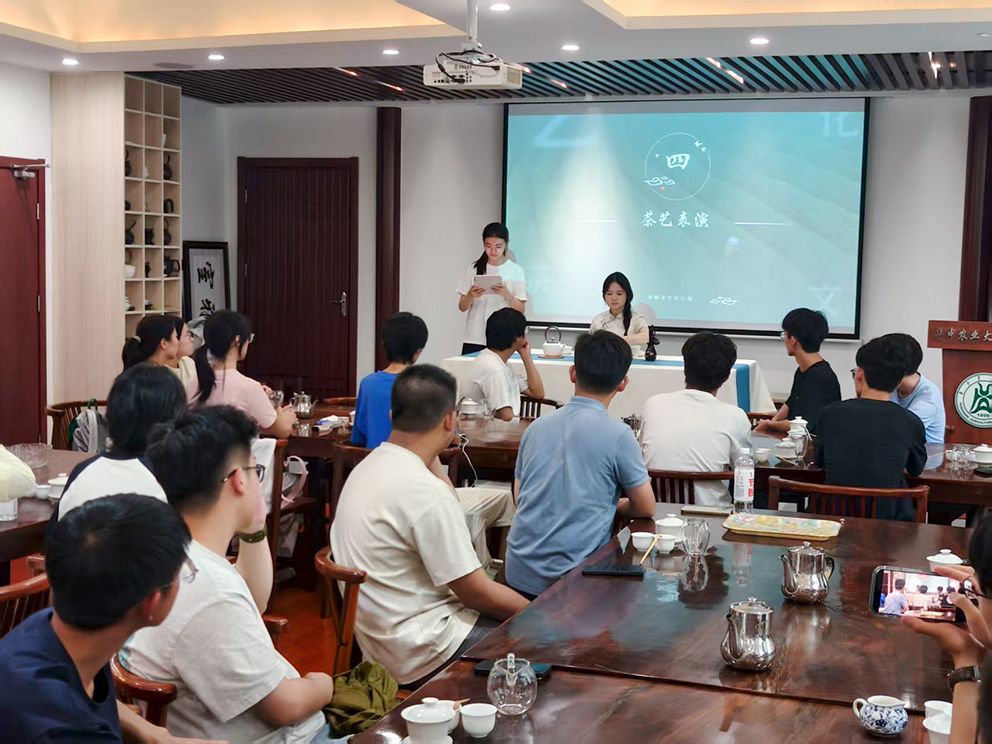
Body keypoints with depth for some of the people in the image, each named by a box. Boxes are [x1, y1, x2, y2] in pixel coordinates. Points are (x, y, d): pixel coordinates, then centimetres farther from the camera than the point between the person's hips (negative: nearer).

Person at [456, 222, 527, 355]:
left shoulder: (516, 270, 1)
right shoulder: (474, 269, 5)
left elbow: (521, 309, 1)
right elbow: (462, 307, 7)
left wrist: (507, 295, -17)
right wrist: (471, 296, -13)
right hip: (474, 340, 1)